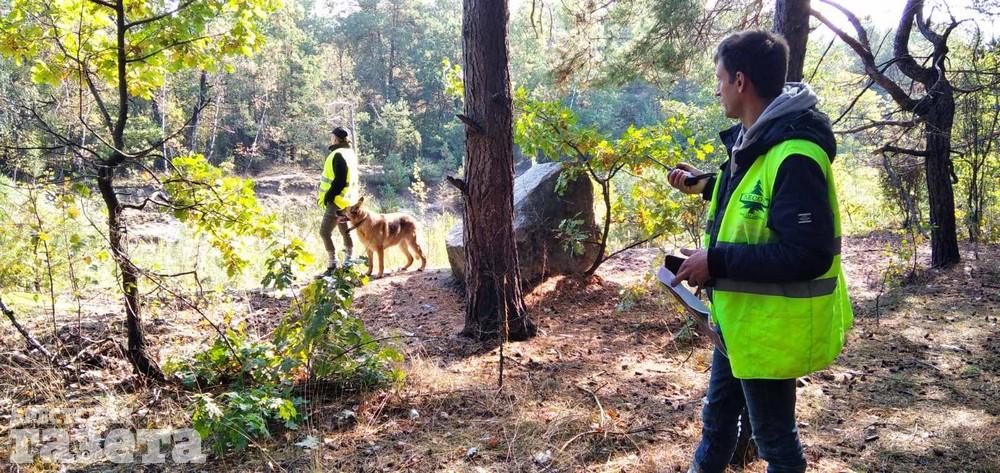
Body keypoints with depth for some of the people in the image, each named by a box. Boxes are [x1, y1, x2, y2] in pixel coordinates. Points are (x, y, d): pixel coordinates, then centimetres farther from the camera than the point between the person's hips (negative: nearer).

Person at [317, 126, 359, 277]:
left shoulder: (338, 155, -16)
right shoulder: (349, 153, 14)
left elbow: (339, 180, -23)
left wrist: (328, 197, -14)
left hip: (337, 200, -10)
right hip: (346, 200, 10)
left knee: (325, 232, -10)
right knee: (345, 232, 15)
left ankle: (333, 266, -10)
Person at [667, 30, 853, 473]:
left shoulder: (793, 156, -27)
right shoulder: (756, 140, 5)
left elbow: (808, 255, -32)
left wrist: (716, 261, -29)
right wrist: (704, 184, 18)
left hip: (769, 328, -10)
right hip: (739, 319, 10)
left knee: (774, 436, 12)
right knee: (718, 416, 26)